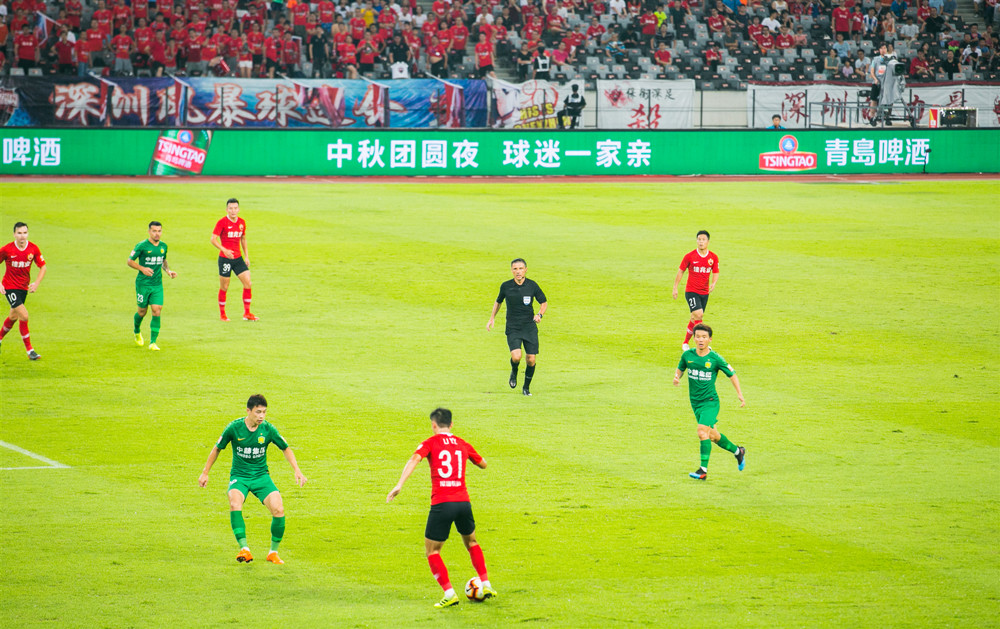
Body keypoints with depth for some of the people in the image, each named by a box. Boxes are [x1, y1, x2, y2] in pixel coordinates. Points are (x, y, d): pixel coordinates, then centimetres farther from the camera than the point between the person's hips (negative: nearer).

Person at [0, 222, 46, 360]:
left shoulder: (33, 249, -7)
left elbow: (42, 267, 2)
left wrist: (36, 283, -13)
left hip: (24, 287, 5)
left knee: (13, 317, 18)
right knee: (24, 316, -15)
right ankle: (29, 350, -9)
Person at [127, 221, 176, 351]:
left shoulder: (163, 246, 6)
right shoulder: (142, 246, -11)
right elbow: (130, 261, -5)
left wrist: (168, 271, 5)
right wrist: (142, 269, -21)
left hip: (157, 284, 3)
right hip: (143, 284, -3)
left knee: (157, 311, -8)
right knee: (142, 312, 7)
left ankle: (153, 342, -5)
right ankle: (137, 332, 39)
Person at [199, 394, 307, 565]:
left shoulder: (268, 429, -6)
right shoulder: (234, 427, -10)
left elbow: (286, 448, 8)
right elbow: (217, 448, 6)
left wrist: (297, 471, -2)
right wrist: (205, 473, 9)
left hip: (261, 476, 2)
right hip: (239, 476, -2)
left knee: (278, 509, -19)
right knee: (235, 504, -33)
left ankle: (273, 552, 1)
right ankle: (244, 549, -33)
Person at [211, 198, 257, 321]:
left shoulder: (242, 222, 7)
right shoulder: (222, 222, -10)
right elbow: (213, 239, -12)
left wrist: (246, 256, 15)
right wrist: (224, 250, -26)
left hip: (238, 258, 5)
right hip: (225, 259, -5)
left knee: (248, 283, -4)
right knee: (224, 287, 2)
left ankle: (247, 313, 5)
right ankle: (222, 314, 19)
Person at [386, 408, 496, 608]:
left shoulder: (430, 443, 3)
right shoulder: (463, 444, 14)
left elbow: (415, 459, -16)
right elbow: (483, 464, 29)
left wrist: (399, 485, -24)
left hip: (441, 503, -4)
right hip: (463, 501, 4)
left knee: (431, 550, 9)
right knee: (471, 542, 28)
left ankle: (449, 593, -3)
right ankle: (486, 585, 26)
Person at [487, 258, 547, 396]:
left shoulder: (532, 285, -3)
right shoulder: (506, 286, -2)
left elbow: (544, 302, 9)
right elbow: (498, 301, 17)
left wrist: (540, 314, -10)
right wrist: (491, 319, 14)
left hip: (530, 327, 1)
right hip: (512, 328, -1)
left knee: (531, 360, -3)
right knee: (516, 357, -21)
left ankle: (526, 387, 21)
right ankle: (514, 372, 14)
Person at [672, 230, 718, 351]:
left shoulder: (713, 258, 0)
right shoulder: (690, 256, -8)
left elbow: (715, 273, 7)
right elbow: (681, 271, 0)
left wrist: (713, 283, -14)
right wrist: (675, 288, -1)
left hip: (704, 292, 4)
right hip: (691, 291, -4)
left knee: (695, 318, 12)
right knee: (698, 315, -20)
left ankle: (685, 343, 27)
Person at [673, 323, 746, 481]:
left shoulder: (715, 359, -10)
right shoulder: (687, 355, -1)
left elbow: (732, 374, 2)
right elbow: (680, 368, 18)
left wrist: (739, 394, -2)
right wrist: (676, 377, -5)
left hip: (710, 401, -5)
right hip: (695, 402, 5)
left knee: (702, 431, -22)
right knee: (712, 435, 16)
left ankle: (703, 470, -20)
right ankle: (737, 451, 40)